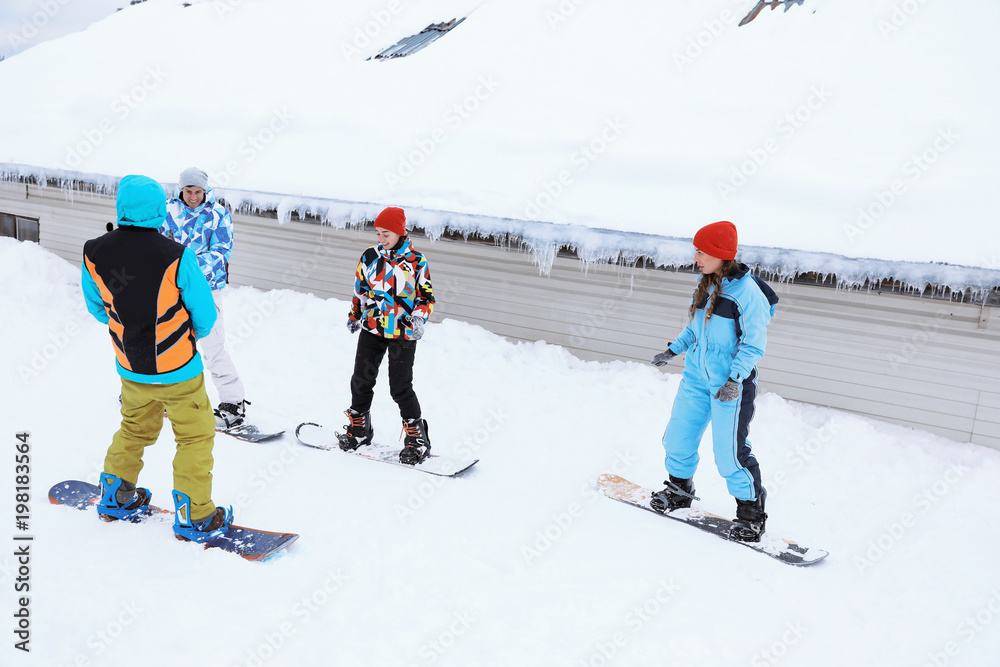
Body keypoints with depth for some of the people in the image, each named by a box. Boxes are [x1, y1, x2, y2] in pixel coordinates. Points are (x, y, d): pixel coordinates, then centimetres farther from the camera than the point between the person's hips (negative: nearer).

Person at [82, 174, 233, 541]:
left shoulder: (93, 254, -10)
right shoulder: (176, 256, -23)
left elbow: (97, 307, 7)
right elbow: (205, 317, -13)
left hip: (131, 370, 5)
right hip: (178, 371, -5)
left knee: (135, 430, 26)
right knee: (196, 436, 10)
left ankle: (115, 497, 40)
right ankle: (194, 517, 15)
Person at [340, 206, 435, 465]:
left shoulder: (416, 262, -5)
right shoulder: (370, 257, 5)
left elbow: (427, 297, 0)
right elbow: (360, 288, 18)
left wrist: (419, 319, -15)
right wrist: (354, 315, 22)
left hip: (402, 333, -4)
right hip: (371, 329, 4)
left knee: (400, 387, -4)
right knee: (361, 380, 7)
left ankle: (416, 438, 9)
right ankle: (358, 428, 28)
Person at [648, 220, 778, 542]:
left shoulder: (748, 293, -18)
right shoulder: (706, 284, 6)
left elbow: (753, 345, -16)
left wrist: (735, 379, -26)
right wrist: (673, 349, 13)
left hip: (731, 384, -7)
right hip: (696, 377, 7)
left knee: (730, 452, -5)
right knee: (677, 438, 12)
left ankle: (751, 511, 16)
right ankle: (679, 491, 37)